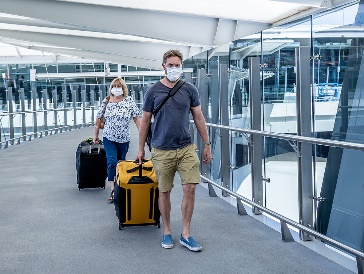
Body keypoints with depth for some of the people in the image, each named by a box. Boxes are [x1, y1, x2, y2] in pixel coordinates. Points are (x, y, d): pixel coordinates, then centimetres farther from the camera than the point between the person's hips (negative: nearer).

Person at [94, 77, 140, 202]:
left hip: (124, 139, 1)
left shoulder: (129, 101, -2)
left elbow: (136, 118, -5)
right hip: (109, 138, 0)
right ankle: (113, 191, -13)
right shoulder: (106, 101, 1)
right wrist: (96, 135, 11)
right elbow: (99, 119, 8)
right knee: (112, 162, -13)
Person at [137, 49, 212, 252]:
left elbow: (198, 118, 8)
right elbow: (145, 121, 6)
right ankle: (167, 232, 23)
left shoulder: (189, 90, 4)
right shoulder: (154, 91, 0)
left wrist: (207, 144, 6)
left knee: (190, 189, -5)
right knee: (164, 192, 7)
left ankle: (185, 234, 8)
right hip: (162, 151, -1)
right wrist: (141, 149, 6)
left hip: (186, 148, 1)